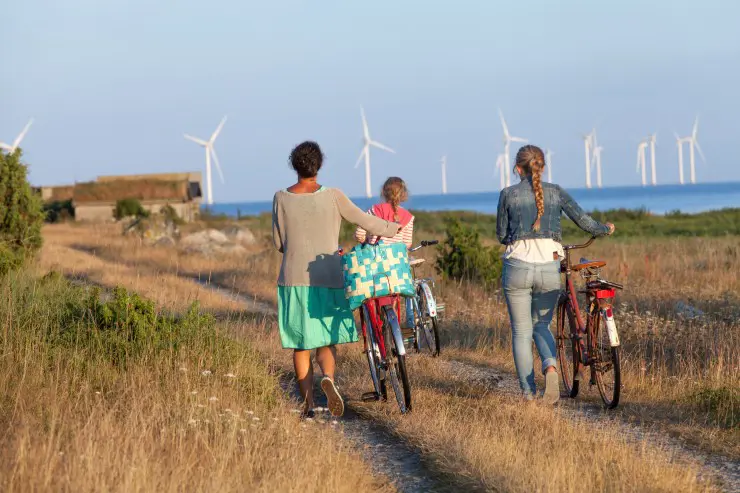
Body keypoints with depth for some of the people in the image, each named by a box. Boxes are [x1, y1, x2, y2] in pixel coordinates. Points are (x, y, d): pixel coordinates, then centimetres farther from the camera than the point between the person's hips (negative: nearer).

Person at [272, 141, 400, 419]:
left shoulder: (281, 199, -2)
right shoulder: (332, 197, -6)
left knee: (300, 344, 9)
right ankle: (328, 377, -23)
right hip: (328, 279, -1)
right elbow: (365, 221, 4)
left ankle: (308, 404, 7)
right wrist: (395, 229, 20)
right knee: (327, 341, 7)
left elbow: (278, 243, 4)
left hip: (293, 279, 1)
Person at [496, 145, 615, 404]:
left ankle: (528, 393, 6)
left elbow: (501, 234, 10)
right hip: (549, 268, 2)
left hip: (518, 267, -2)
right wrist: (605, 229, 26)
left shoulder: (508, 194, 3)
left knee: (521, 332, 9)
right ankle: (550, 366, -10)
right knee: (541, 324, 20)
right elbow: (583, 220, 6)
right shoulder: (555, 192, 7)